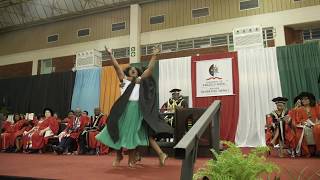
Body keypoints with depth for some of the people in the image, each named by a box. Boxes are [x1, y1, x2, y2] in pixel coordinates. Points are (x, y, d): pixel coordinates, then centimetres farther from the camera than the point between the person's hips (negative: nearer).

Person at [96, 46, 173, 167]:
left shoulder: (141, 79, 13)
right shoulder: (124, 79, 12)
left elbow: (150, 68, 8)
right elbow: (116, 66, 6)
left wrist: (154, 55, 5)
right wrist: (110, 54, 0)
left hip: (137, 108, 0)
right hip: (124, 108, 0)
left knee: (133, 133, 4)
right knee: (120, 131, 5)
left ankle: (131, 159, 15)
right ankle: (118, 156, 25)